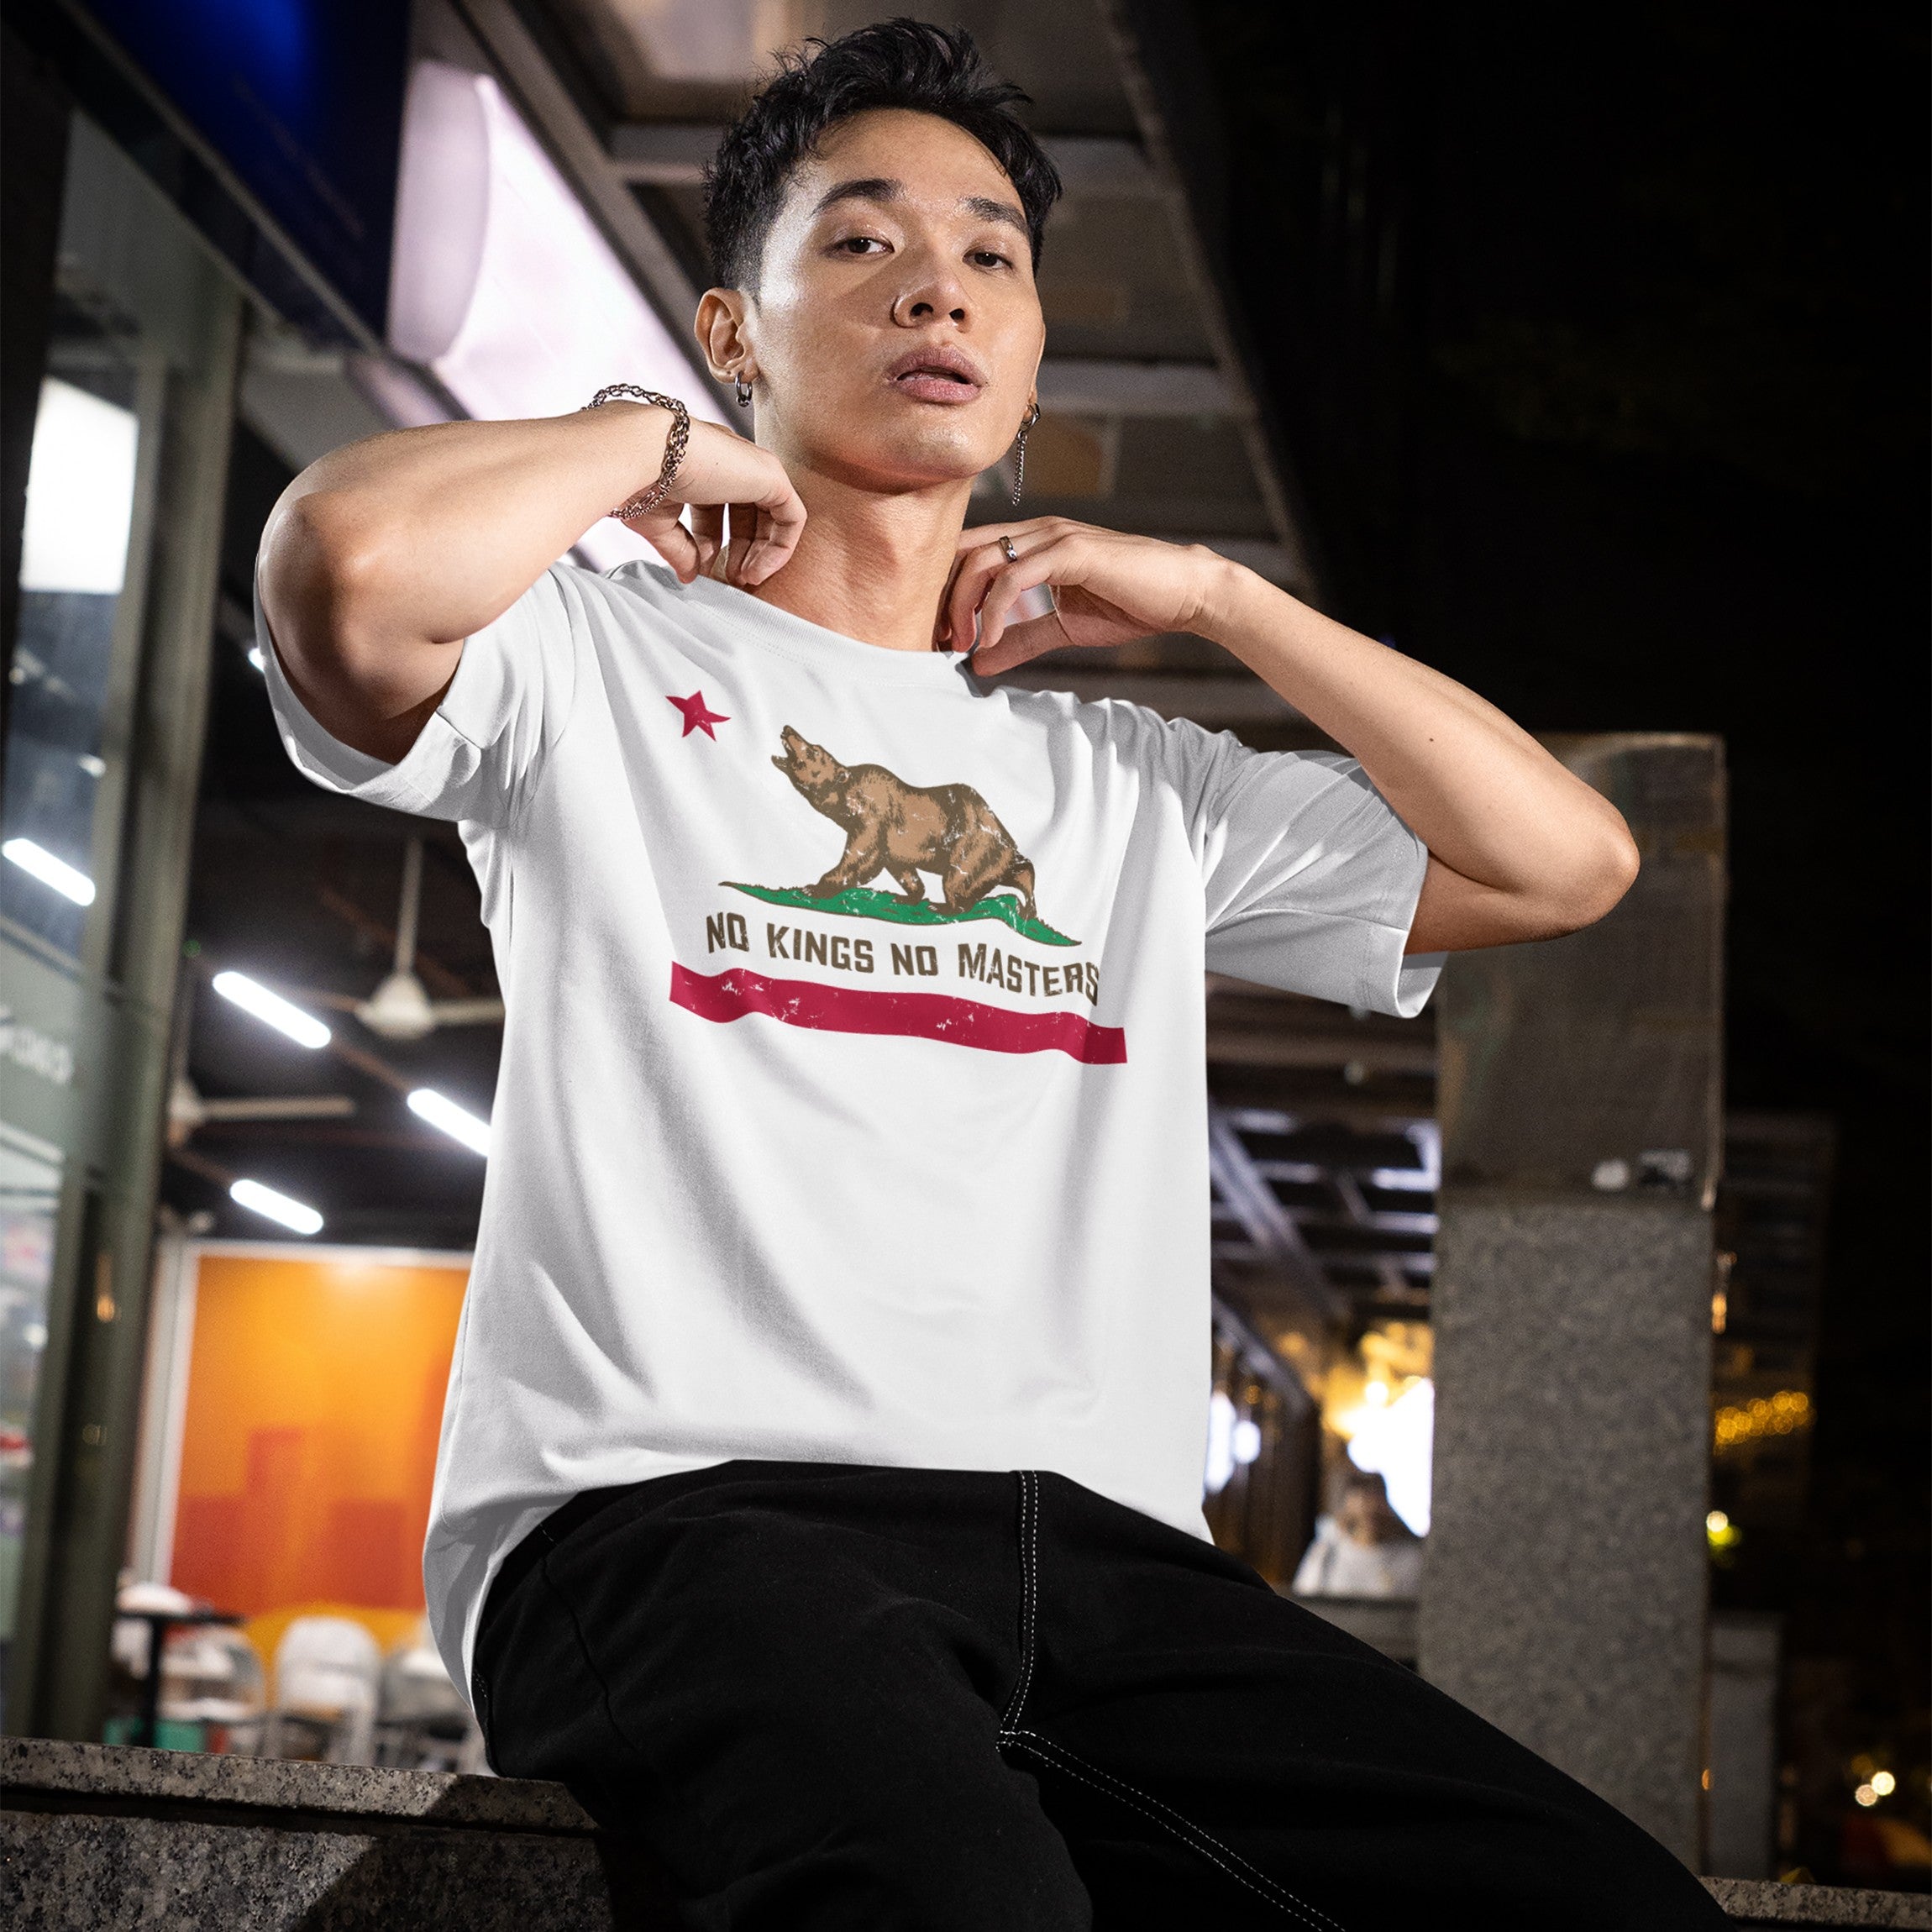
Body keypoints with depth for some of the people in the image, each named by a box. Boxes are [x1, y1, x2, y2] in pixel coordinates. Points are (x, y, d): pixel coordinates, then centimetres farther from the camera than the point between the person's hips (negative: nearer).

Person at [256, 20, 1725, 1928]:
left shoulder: (1129, 783, 28)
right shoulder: (595, 666, 13)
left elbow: (1567, 861, 24)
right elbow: (348, 562, -11)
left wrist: (1214, 595, 22)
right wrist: (651, 442, 8)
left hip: (1101, 1547, 5)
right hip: (671, 1508, -5)